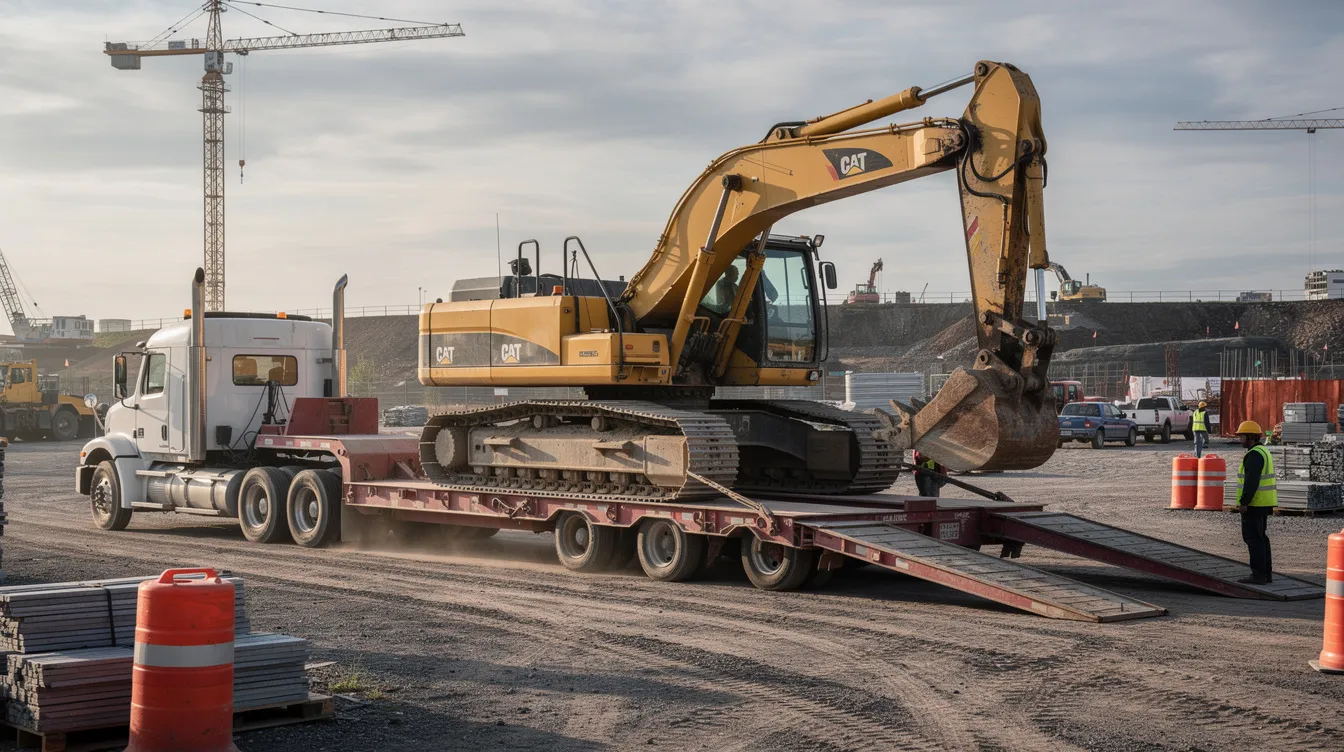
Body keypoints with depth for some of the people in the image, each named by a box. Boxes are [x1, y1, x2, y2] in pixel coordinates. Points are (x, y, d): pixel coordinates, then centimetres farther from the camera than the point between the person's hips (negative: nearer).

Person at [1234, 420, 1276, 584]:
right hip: (1264, 503, 10)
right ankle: (1266, 573, 19)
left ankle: (1258, 575, -7)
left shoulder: (1254, 455, -16)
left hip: (1253, 503, -10)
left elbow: (1251, 480, -24)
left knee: (1253, 538, -7)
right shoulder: (1263, 452, 17)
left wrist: (1244, 502, -22)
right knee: (1260, 537, 15)